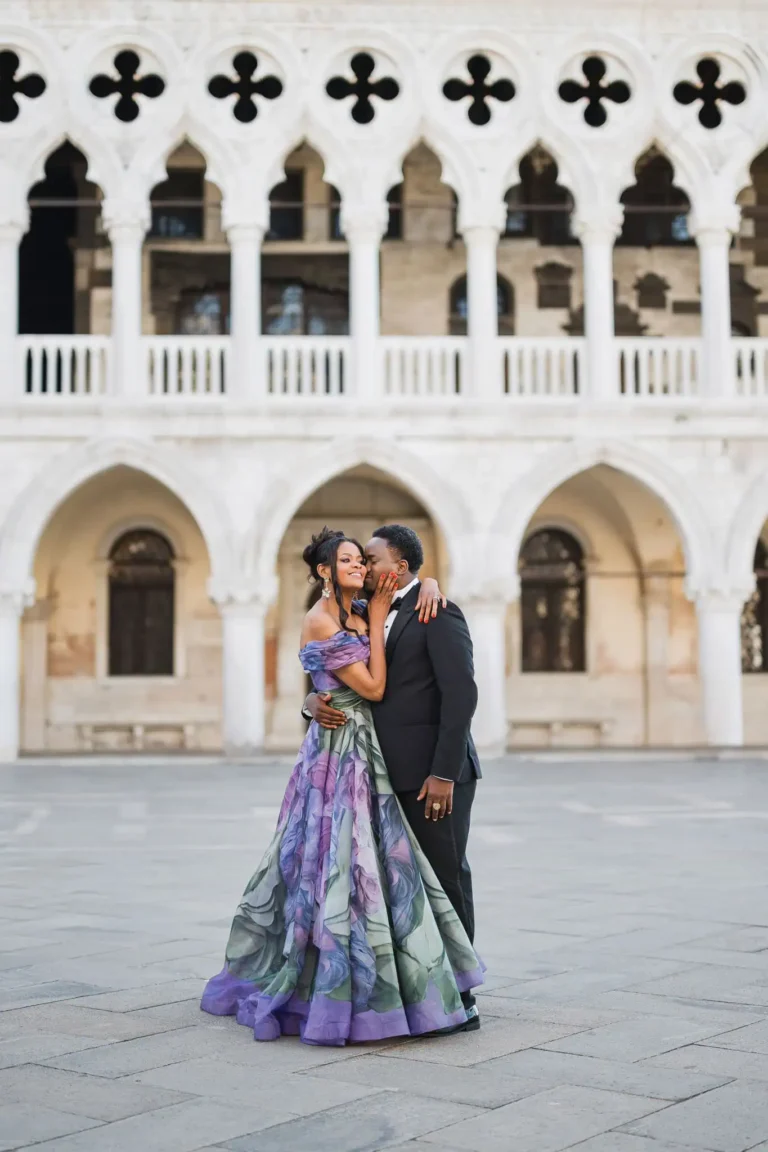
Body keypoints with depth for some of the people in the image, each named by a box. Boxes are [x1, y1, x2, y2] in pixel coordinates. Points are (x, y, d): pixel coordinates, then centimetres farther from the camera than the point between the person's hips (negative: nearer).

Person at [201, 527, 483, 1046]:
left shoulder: (360, 614, 11)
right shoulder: (321, 621, -12)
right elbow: (373, 687, -13)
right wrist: (378, 619, -8)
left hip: (364, 753, 8)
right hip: (337, 751, -8)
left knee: (371, 861, 10)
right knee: (335, 866, -6)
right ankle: (330, 998, 3)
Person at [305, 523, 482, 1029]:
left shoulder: (438, 614, -8)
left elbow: (461, 694, -16)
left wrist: (444, 773, -20)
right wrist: (316, 701, -6)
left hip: (436, 775, -8)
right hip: (396, 775, 8)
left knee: (446, 881, -2)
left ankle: (459, 999, 7)